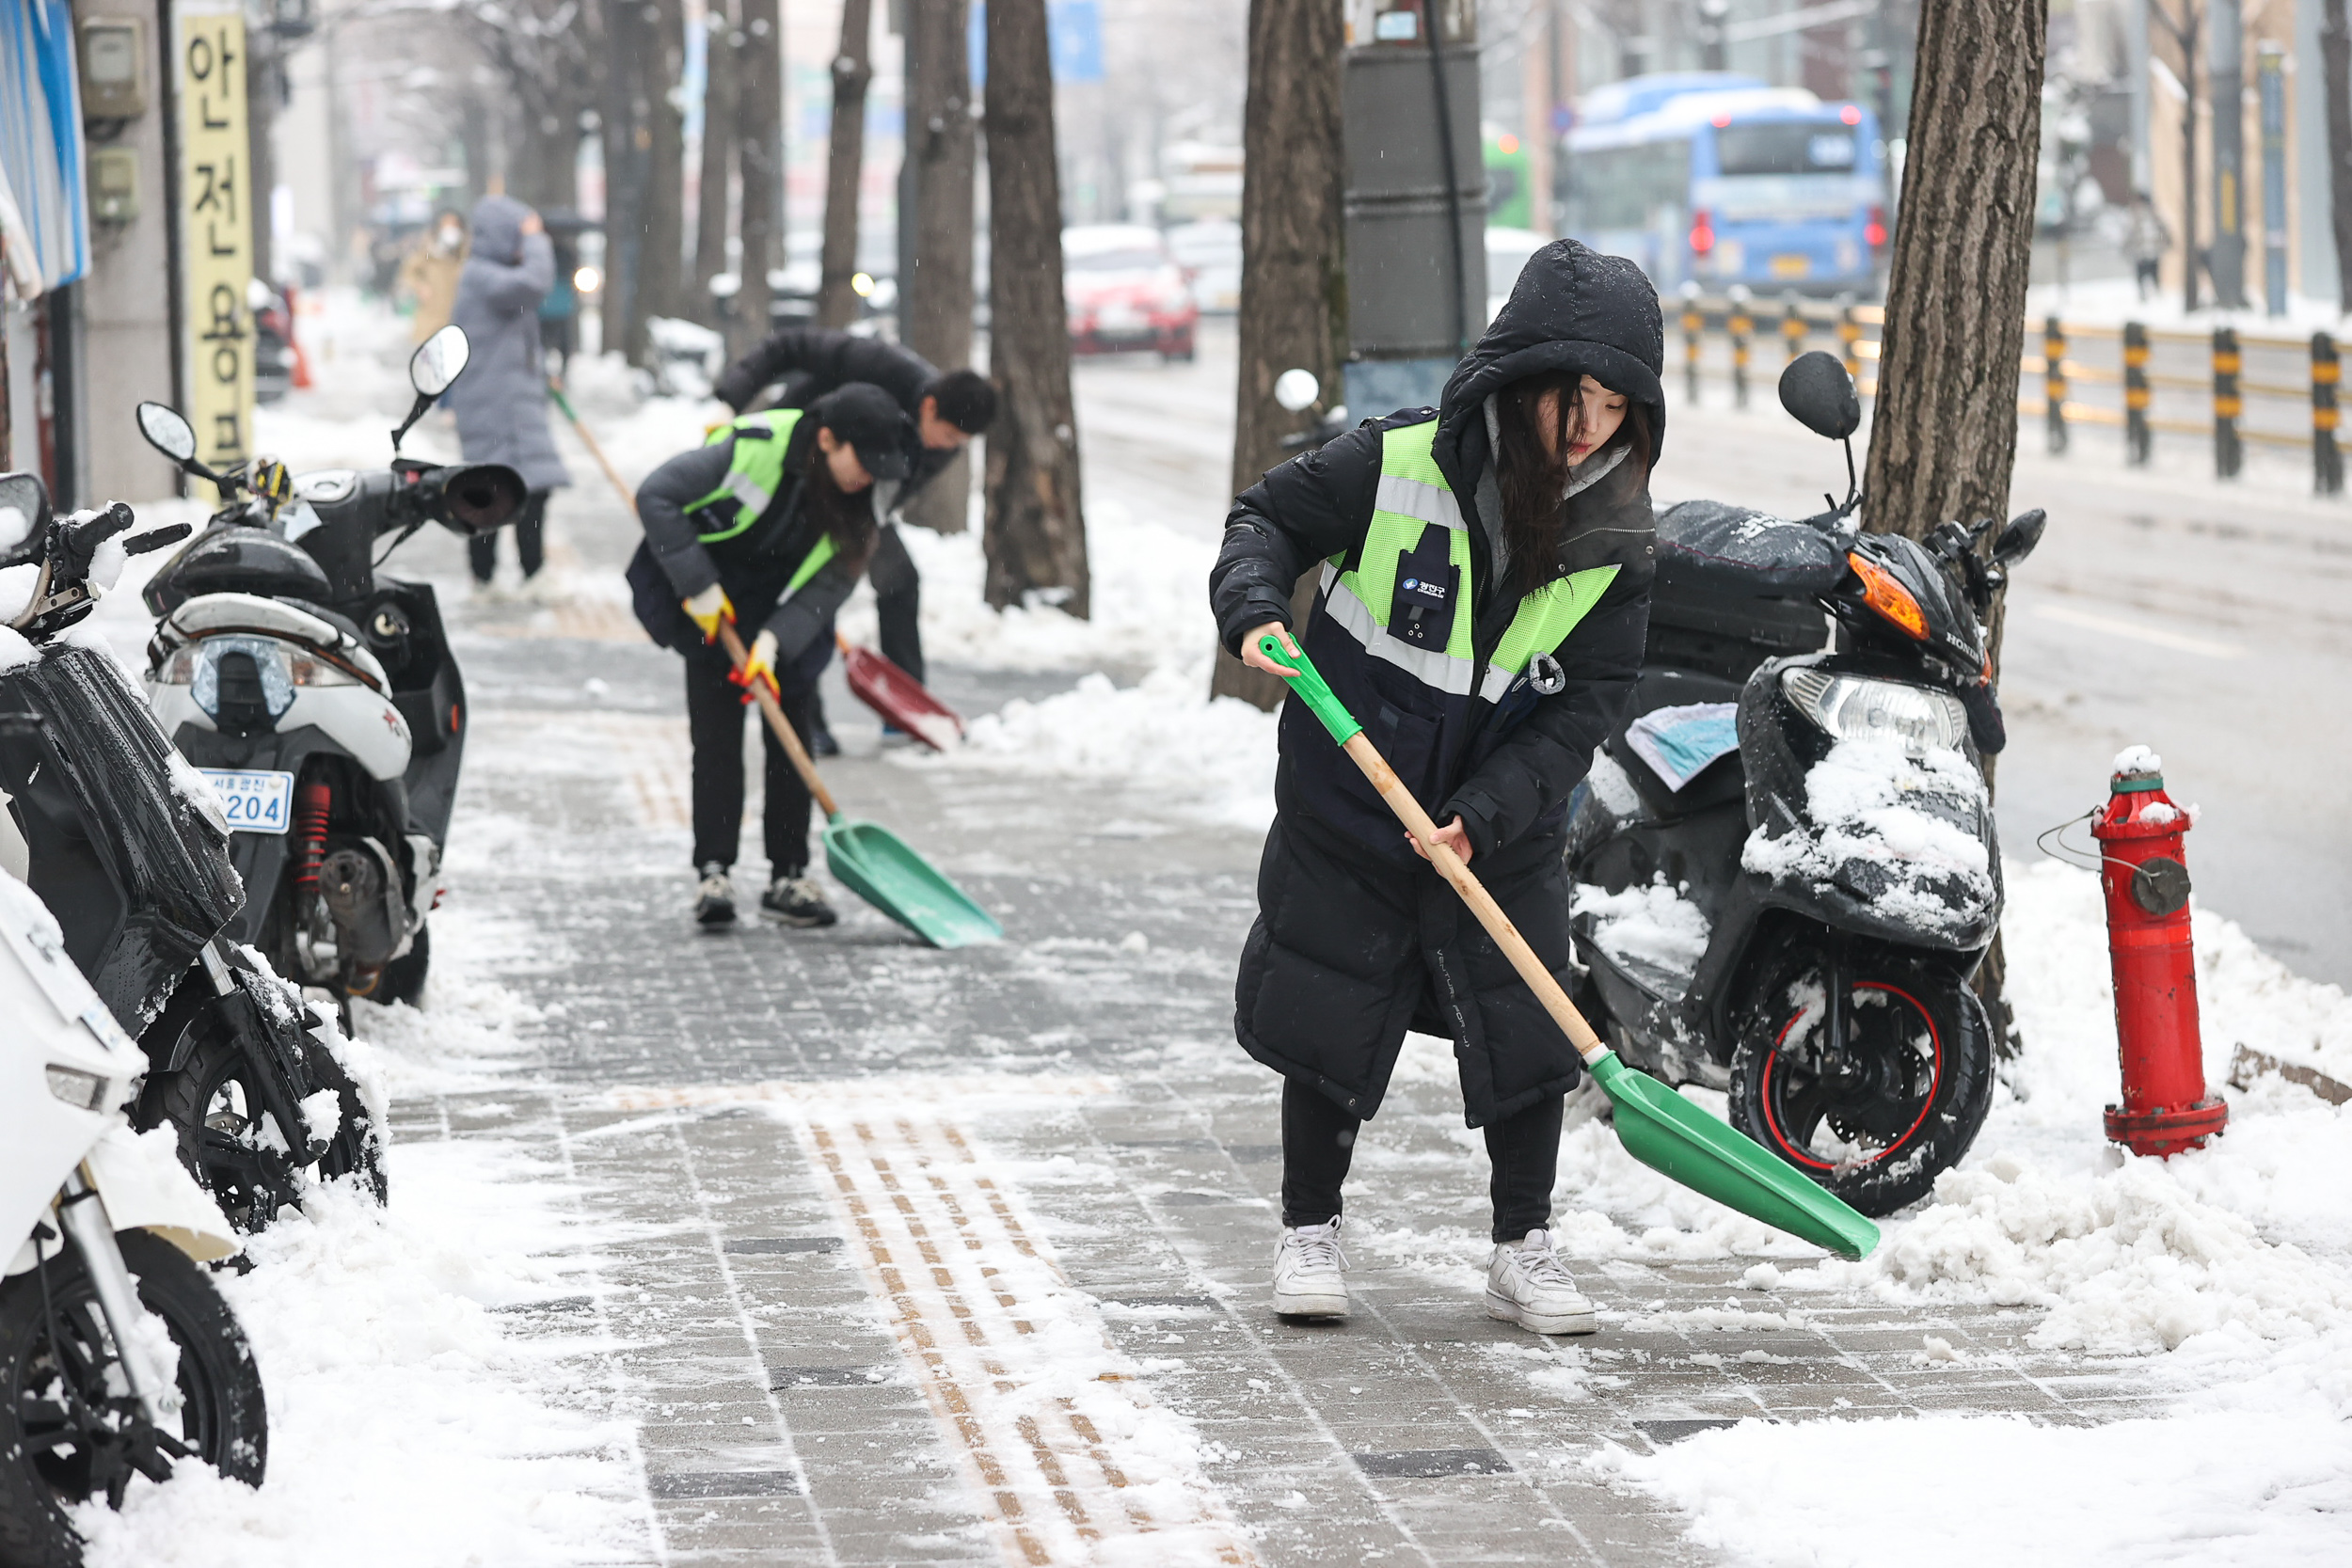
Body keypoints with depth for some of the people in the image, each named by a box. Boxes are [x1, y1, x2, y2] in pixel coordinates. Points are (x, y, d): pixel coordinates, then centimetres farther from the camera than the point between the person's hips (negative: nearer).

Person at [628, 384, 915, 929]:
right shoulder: (753, 448, -31)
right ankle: (713, 873, -10)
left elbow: (828, 583, -16)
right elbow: (656, 496, -27)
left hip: (785, 609, 4)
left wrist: (774, 641, -30)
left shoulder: (861, 502, -16)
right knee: (717, 733, -10)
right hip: (713, 595, -4)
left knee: (790, 735, 0)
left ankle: (788, 877, 4)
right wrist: (698, 588, -25)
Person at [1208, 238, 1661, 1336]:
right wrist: (1256, 608, -22)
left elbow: (1586, 703, -10)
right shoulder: (1394, 465, -17)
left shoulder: (1616, 544, -10)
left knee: (1526, 1030, 0)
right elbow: (1268, 518, -2)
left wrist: (1485, 814, -21)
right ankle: (1308, 1232, 25)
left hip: (1504, 834, 2)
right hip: (1346, 812, -1)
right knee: (1330, 1026, 7)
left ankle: (1522, 1248, 17)